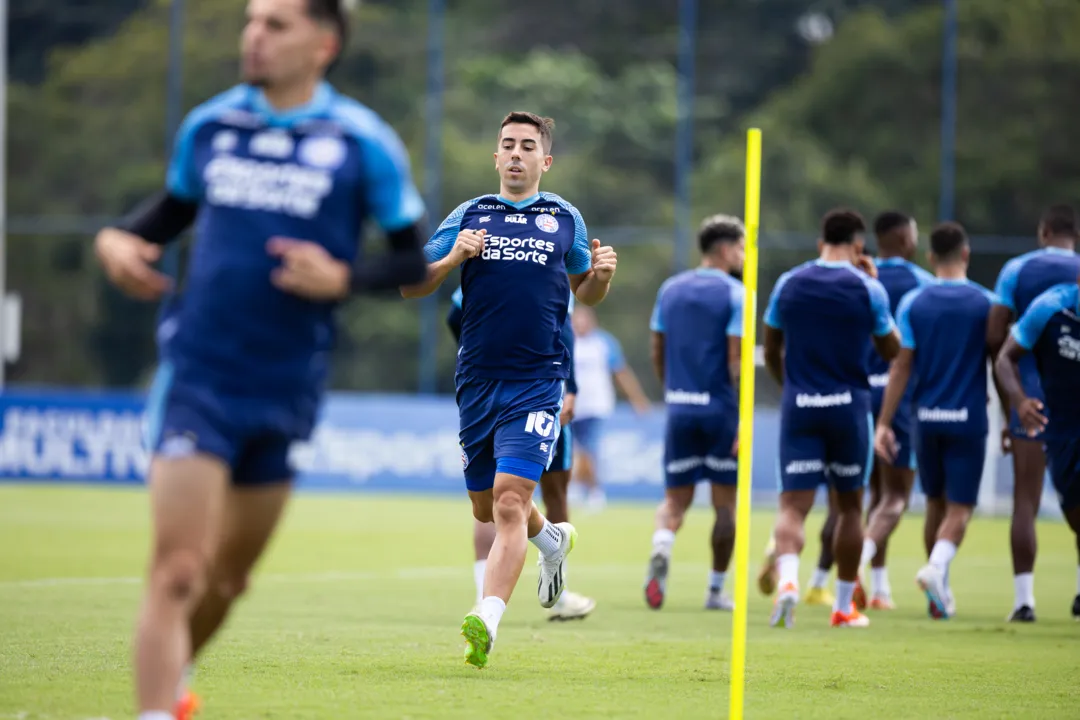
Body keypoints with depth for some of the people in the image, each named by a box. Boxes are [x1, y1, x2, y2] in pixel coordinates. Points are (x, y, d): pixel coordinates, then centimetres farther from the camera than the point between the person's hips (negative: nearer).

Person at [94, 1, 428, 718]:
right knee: (177, 572, -14)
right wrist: (117, 239, 1)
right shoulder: (209, 125, 3)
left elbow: (417, 261, 1)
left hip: (287, 391, 1)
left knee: (229, 577, 16)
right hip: (198, 381, 0)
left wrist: (343, 279, -17)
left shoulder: (363, 143, -4)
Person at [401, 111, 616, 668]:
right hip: (478, 381, 3)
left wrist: (601, 276, -2)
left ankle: (487, 622, -24)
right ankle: (553, 540, 46)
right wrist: (452, 259, -13)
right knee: (486, 508, 15)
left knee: (510, 500, -18)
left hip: (537, 382, -3)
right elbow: (410, 286, 6)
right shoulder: (470, 216, 7)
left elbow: (584, 292, 21)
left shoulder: (565, 219, 8)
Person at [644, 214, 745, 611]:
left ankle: (661, 547, -25)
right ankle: (716, 590, 14)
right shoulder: (734, 294, -7)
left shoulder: (670, 289, 9)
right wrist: (744, 419, -13)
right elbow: (736, 361, -14)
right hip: (721, 409, -4)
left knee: (676, 499, 7)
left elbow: (657, 352, 12)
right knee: (725, 501, 9)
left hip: (679, 408, 4)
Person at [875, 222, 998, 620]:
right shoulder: (986, 303, -3)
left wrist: (884, 423, 0)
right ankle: (937, 567, -26)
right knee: (960, 508, 0)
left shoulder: (912, 303, 0)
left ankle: (940, 594, 22)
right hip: (968, 419, -2)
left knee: (936, 503, 16)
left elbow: (901, 367, -2)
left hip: (926, 418, 3)